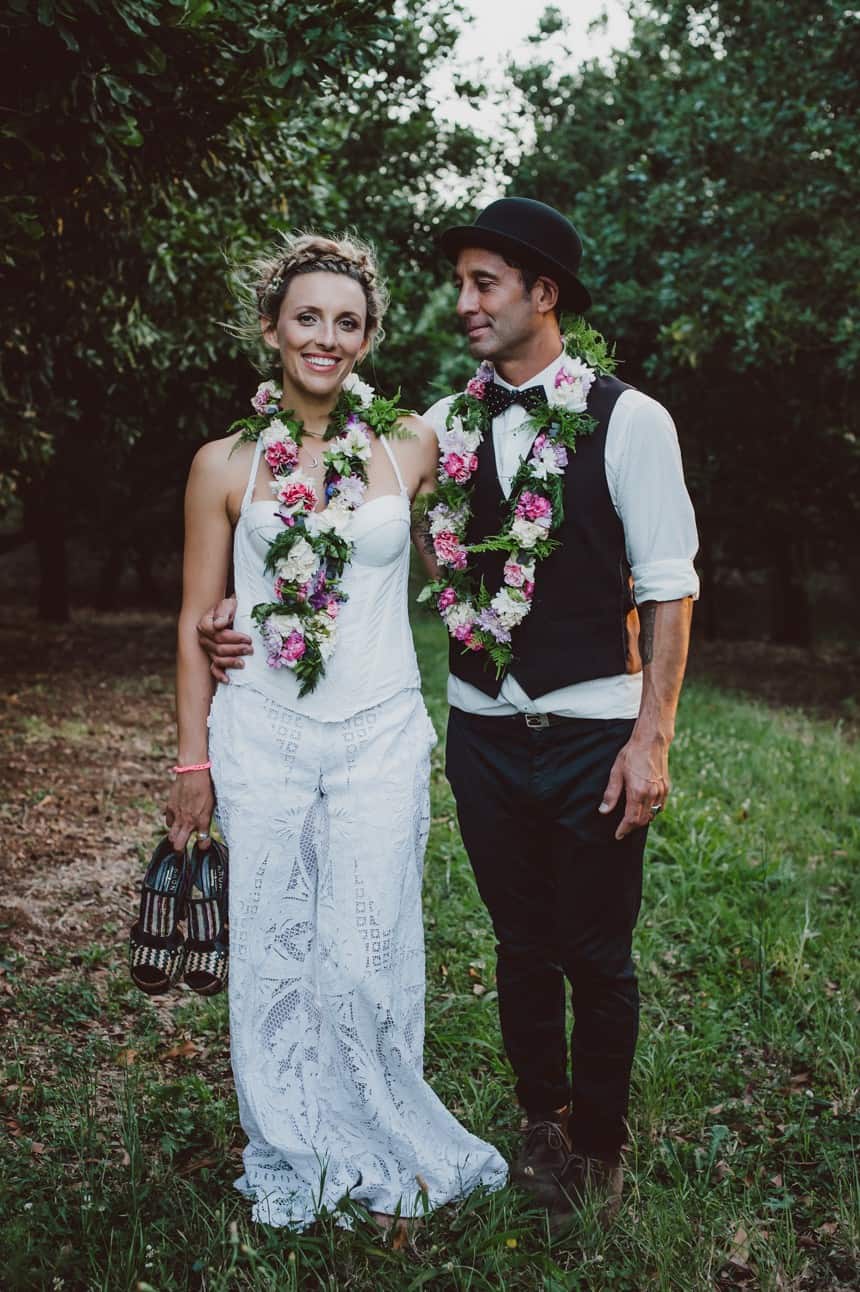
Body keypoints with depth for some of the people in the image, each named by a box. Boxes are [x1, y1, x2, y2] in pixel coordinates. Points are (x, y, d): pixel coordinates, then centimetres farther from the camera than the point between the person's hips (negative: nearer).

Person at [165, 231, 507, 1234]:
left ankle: (384, 1156, 25)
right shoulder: (225, 464, 2)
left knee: (368, 961, 2)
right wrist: (192, 762, 4)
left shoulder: (413, 448, 3)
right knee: (273, 956, 7)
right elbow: (198, 622, 5)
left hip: (380, 736, 0)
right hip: (262, 738, 0)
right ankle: (295, 1161, 27)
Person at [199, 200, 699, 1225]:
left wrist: (651, 736, -11)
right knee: (522, 944, 16)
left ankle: (599, 1144, 31)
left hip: (595, 732, -3)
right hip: (484, 728, 3)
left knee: (598, 955, 9)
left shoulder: (629, 420, -6)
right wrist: (251, 618, -6)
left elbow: (668, 589, -7)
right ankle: (542, 1121, 38)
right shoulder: (442, 429, 4)